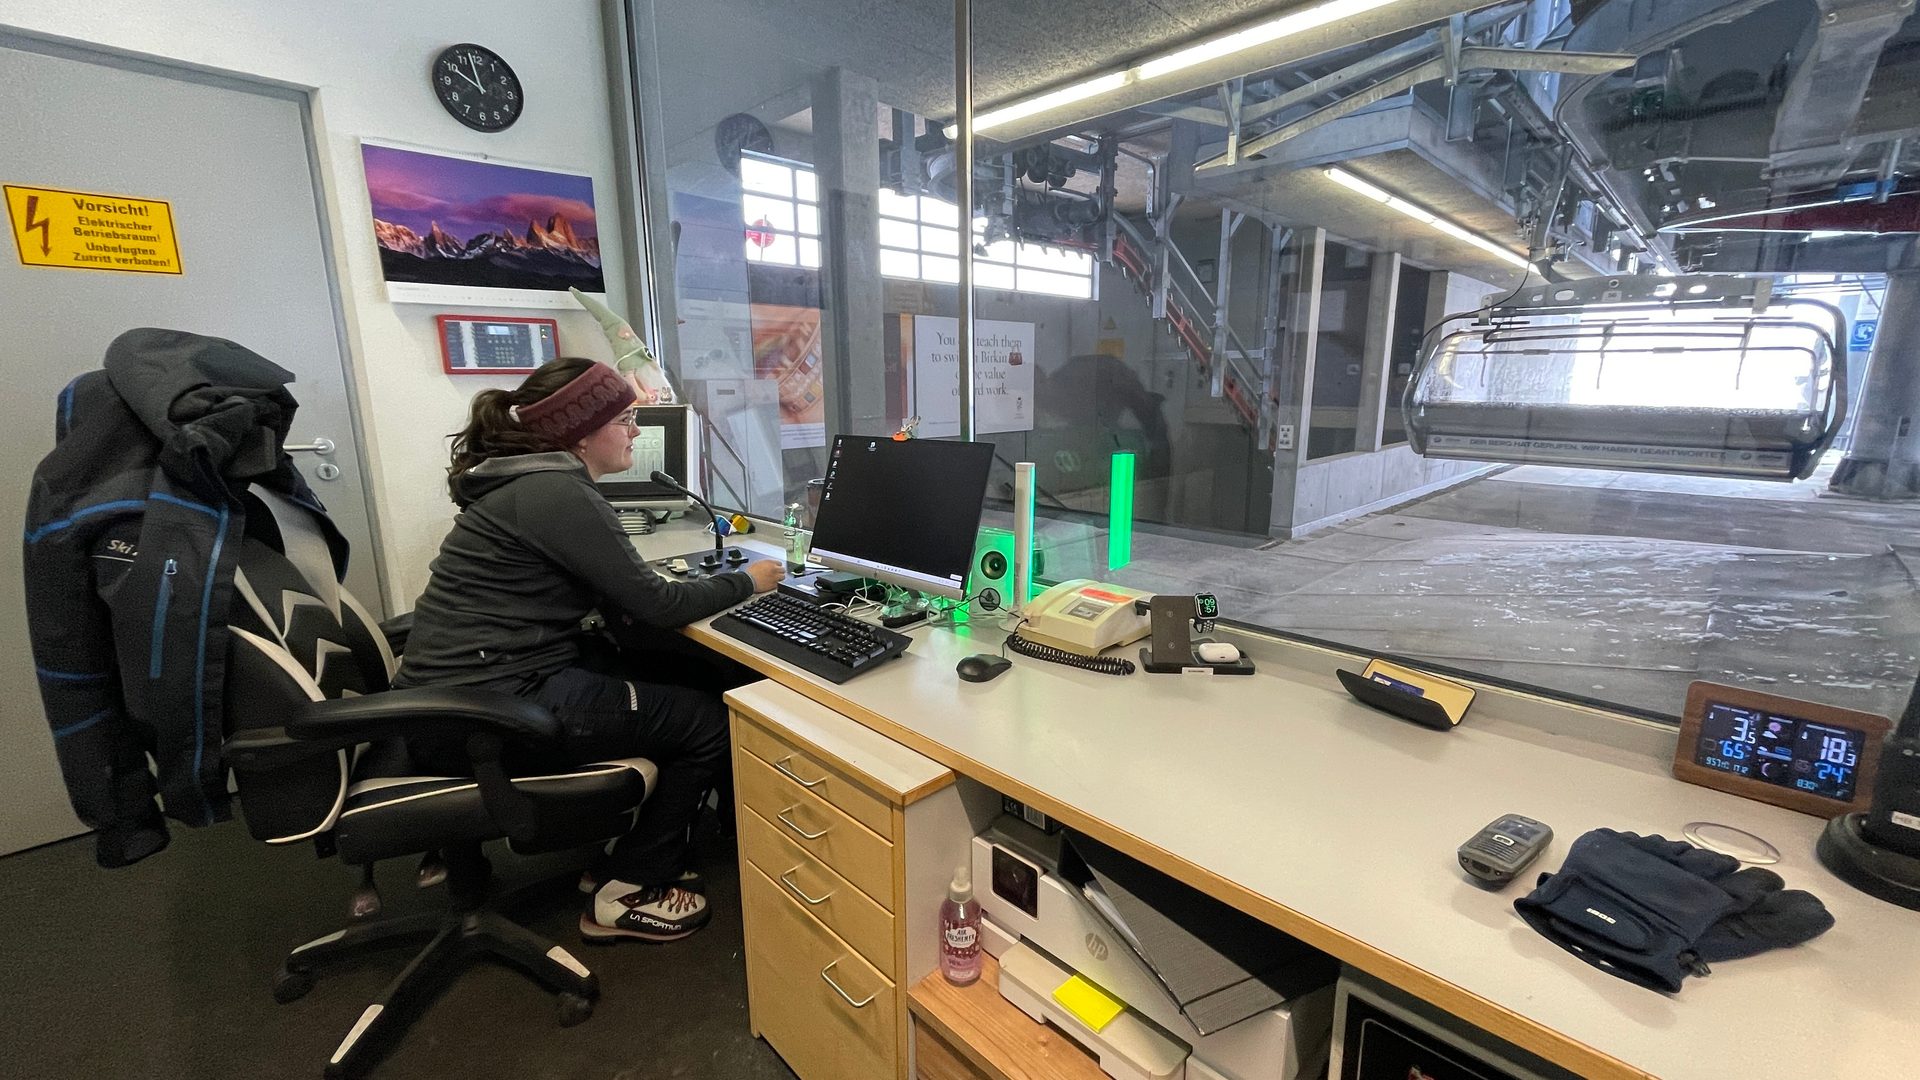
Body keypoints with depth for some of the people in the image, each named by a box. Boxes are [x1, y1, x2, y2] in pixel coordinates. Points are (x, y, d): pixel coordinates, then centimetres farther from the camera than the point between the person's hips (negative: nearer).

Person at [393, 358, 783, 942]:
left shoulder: (534, 481, 12)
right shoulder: (557, 494, -18)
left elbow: (614, 596, 17)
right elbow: (655, 605, -15)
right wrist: (745, 581, -1)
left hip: (463, 686, 10)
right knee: (710, 720, -5)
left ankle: (625, 847, 25)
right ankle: (626, 893, 11)